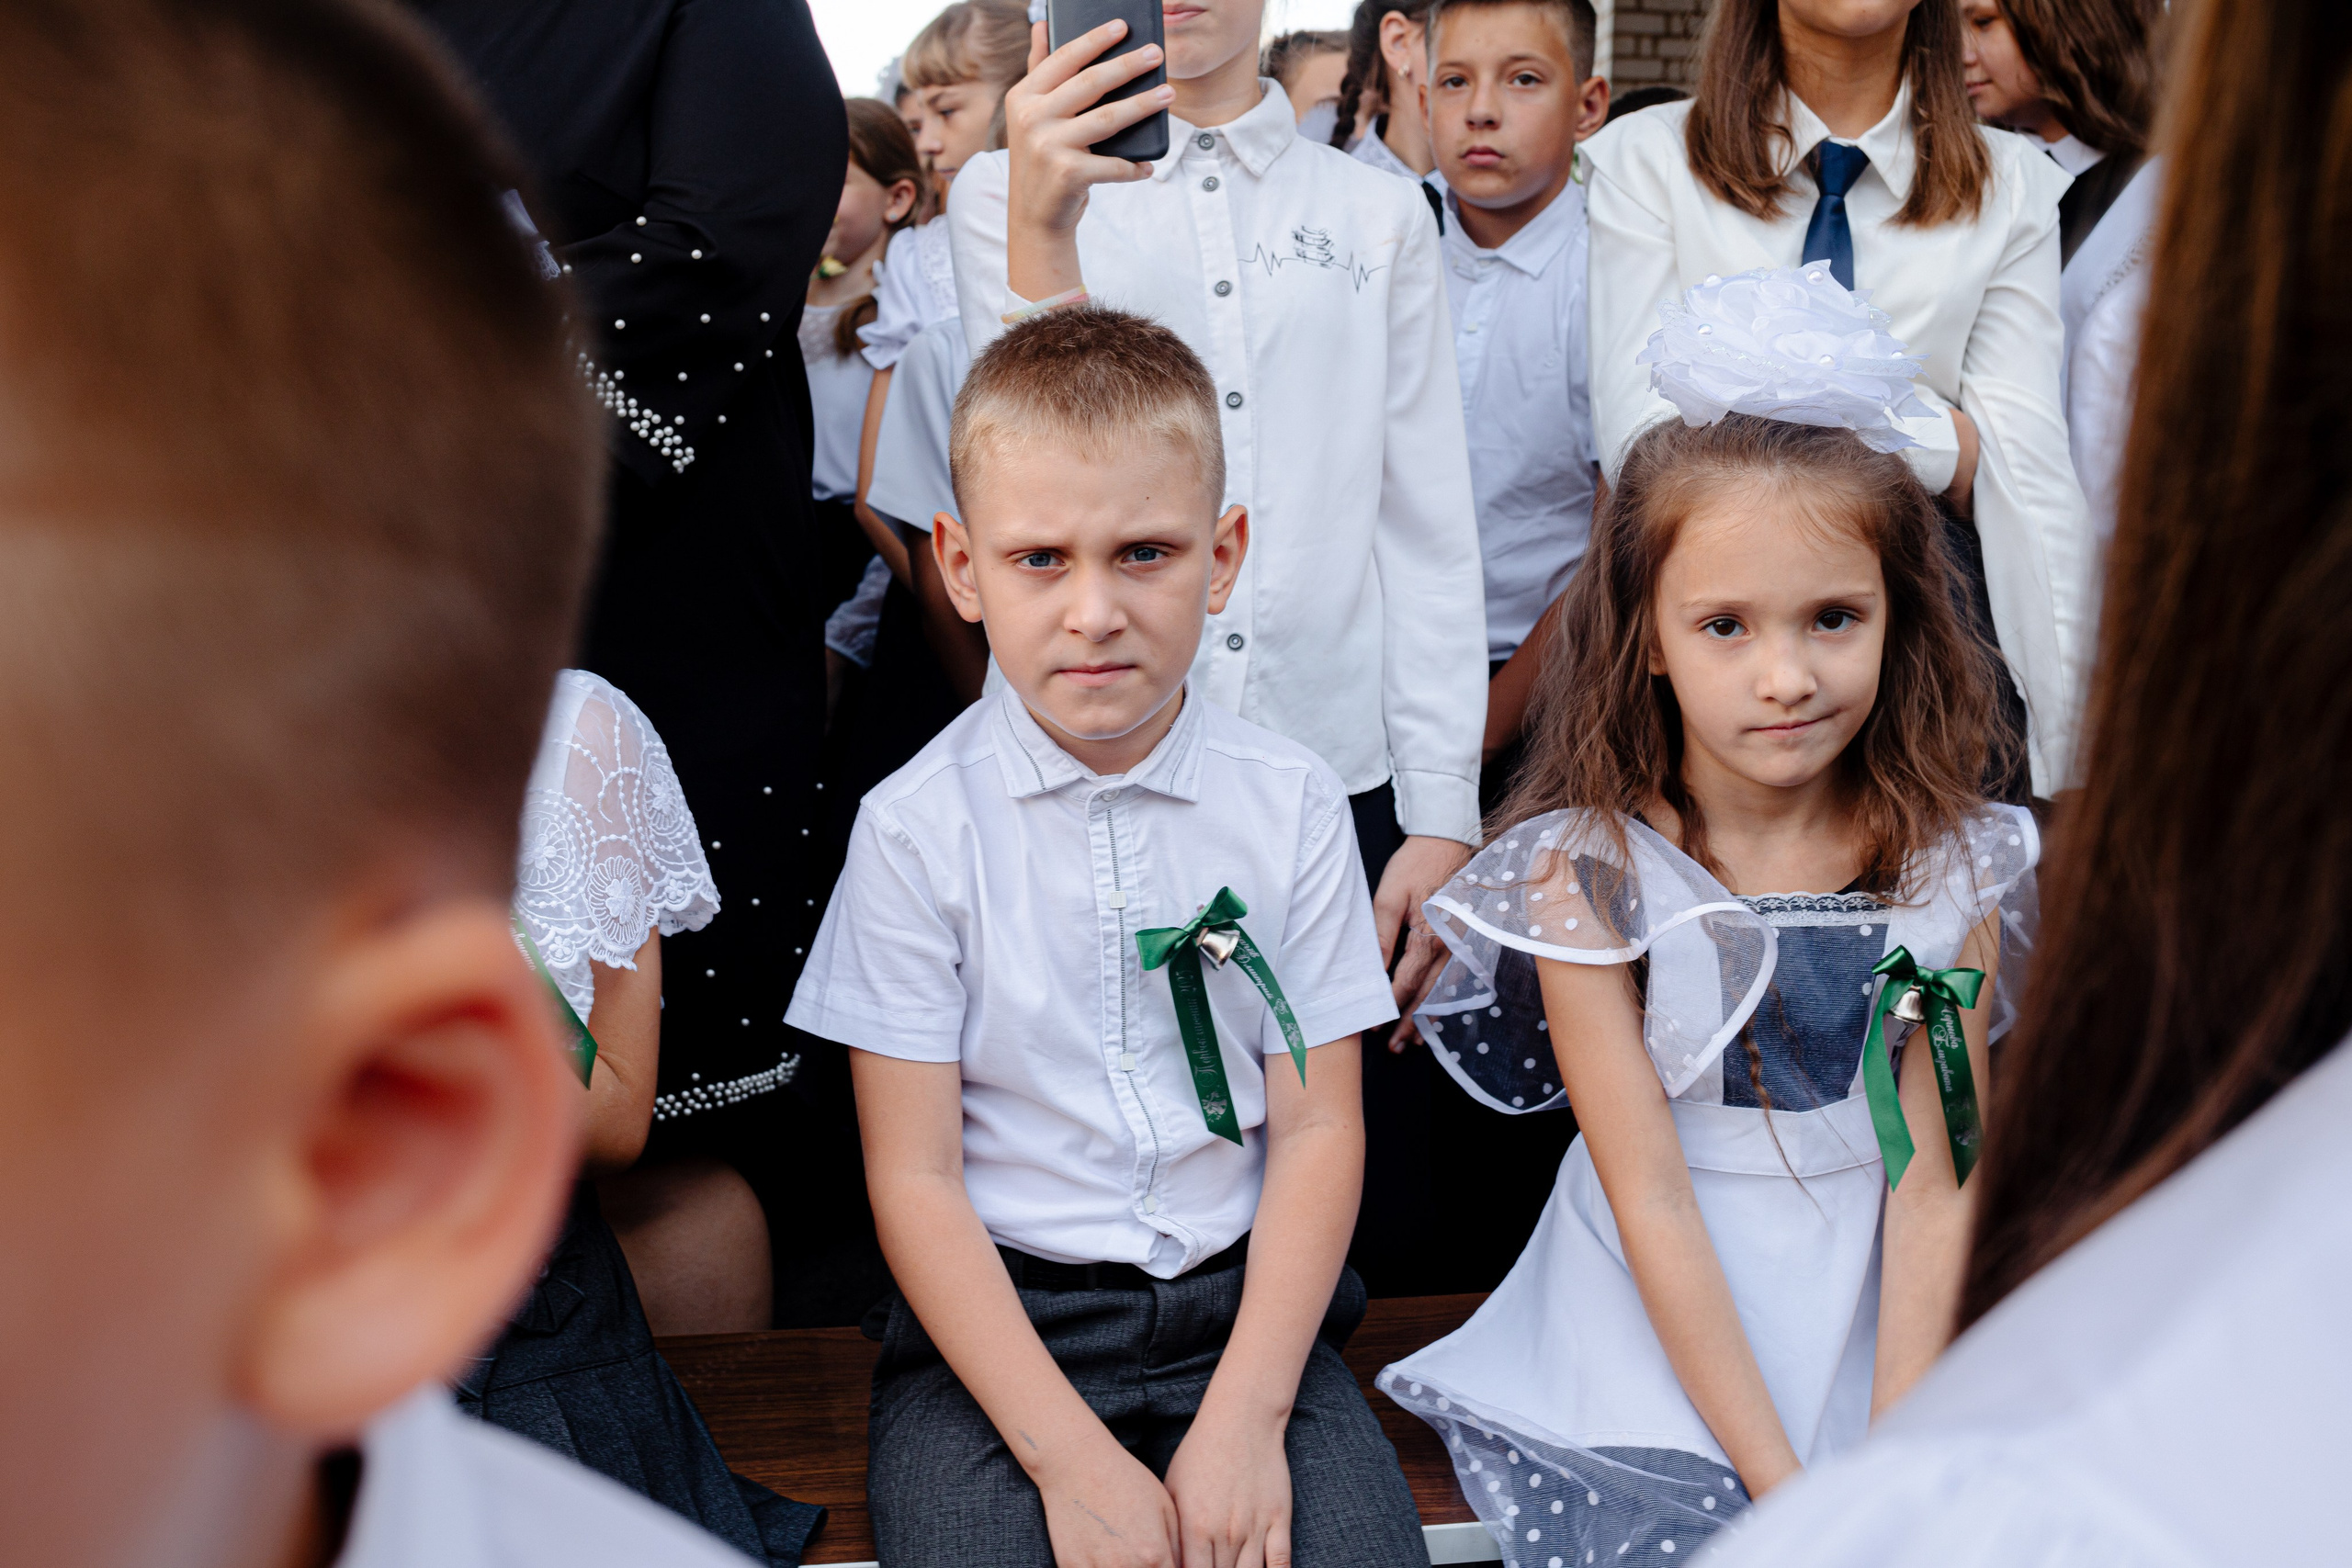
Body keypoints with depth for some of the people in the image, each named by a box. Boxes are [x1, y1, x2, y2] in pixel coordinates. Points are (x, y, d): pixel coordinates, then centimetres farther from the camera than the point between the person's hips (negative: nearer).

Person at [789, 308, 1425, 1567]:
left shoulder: (1292, 806, 0)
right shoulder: (916, 828, -6)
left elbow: (1318, 1127, 0)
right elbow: (914, 1178, -7)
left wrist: (1245, 1417, -11)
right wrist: (1070, 1456, -14)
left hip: (1244, 1307, 2)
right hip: (994, 1322, -1)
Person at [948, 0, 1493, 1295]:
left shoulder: (1378, 214, 12)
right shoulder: (1008, 193, 8)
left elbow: (1429, 528, 9)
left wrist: (1442, 812, 3)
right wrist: (1041, 224, -24)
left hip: (1341, 778, 2)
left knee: (1376, 1214, 4)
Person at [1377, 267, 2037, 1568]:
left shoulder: (1946, 864, -4)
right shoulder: (1587, 874, -11)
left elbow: (1931, 1185, -5)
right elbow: (1651, 1200, -11)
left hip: (1879, 1327, 3)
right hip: (1661, 1344, -2)